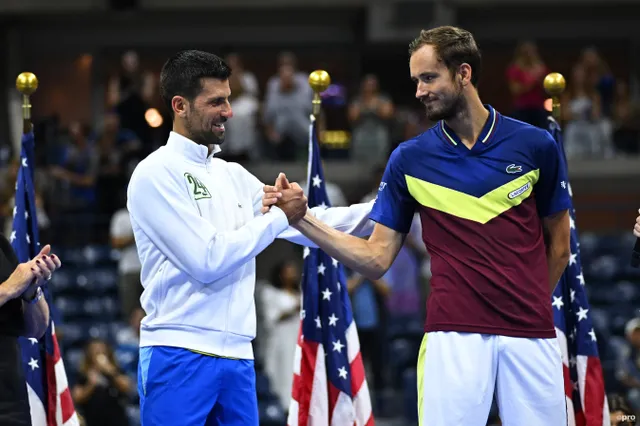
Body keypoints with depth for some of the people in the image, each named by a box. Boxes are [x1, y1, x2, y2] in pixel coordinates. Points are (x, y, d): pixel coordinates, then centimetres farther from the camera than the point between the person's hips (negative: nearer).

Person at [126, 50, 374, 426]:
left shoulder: (233, 176, 15)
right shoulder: (157, 174, -7)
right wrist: (278, 218, -6)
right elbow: (207, 260, -14)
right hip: (179, 356, -7)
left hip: (237, 356, 7)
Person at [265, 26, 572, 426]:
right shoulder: (410, 159, 5)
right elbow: (376, 259, 4)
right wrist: (302, 219, -6)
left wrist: (529, 302, 11)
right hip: (454, 337, 0)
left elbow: (559, 246, 14)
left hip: (530, 336, 0)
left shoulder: (536, 145, 2)